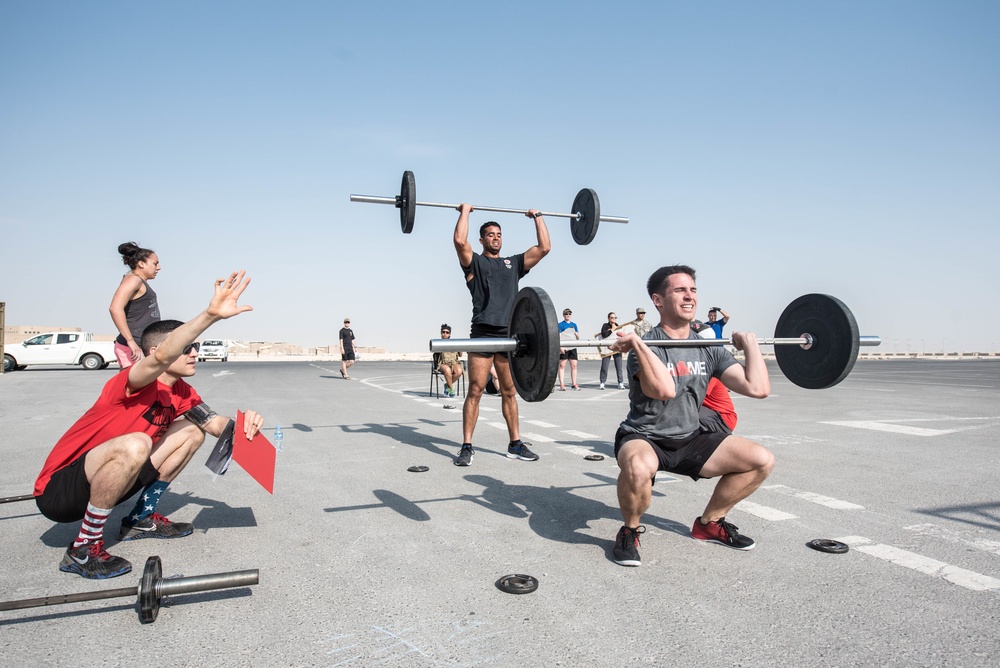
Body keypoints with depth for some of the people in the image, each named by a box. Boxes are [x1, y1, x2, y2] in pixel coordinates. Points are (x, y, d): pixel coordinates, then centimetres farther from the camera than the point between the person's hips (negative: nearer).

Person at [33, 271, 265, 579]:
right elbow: (162, 358, -44)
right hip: (57, 489, -8)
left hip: (95, 480, 8)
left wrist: (242, 423, -27)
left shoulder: (182, 393, 2)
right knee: (136, 445, -38)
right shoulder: (132, 383, -22)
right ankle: (83, 550, -18)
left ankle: (141, 519, 10)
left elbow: (216, 424, -4)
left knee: (192, 431, 2)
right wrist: (211, 314, -55)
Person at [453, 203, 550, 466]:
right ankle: (467, 447, 2)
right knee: (475, 391, -4)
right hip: (483, 334, -4)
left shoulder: (514, 263, 19)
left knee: (509, 393, 10)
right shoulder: (475, 262, 7)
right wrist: (465, 211, -2)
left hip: (509, 335, 4)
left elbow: (544, 248, 12)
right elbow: (460, 241, -13)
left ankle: (515, 444, 18)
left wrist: (537, 217, 17)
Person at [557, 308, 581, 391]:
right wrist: (560, 347, -18)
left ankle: (574, 384, 10)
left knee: (574, 366, 4)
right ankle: (562, 385, -2)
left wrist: (577, 334, -3)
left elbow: (578, 337, 21)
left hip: (572, 347, 5)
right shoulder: (560, 325, 0)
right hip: (564, 348, -5)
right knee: (562, 366, -3)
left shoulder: (574, 325, 17)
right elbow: (558, 337, -7)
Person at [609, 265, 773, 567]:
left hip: (689, 439, 6)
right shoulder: (646, 347, -18)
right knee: (639, 468, -41)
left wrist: (750, 344, 1)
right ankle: (630, 530, -8)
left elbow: (759, 388, -8)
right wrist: (637, 344, -35)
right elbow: (665, 390, -39)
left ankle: (709, 523, 15)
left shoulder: (708, 348, 1)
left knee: (762, 460, -6)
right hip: (644, 438, -6)